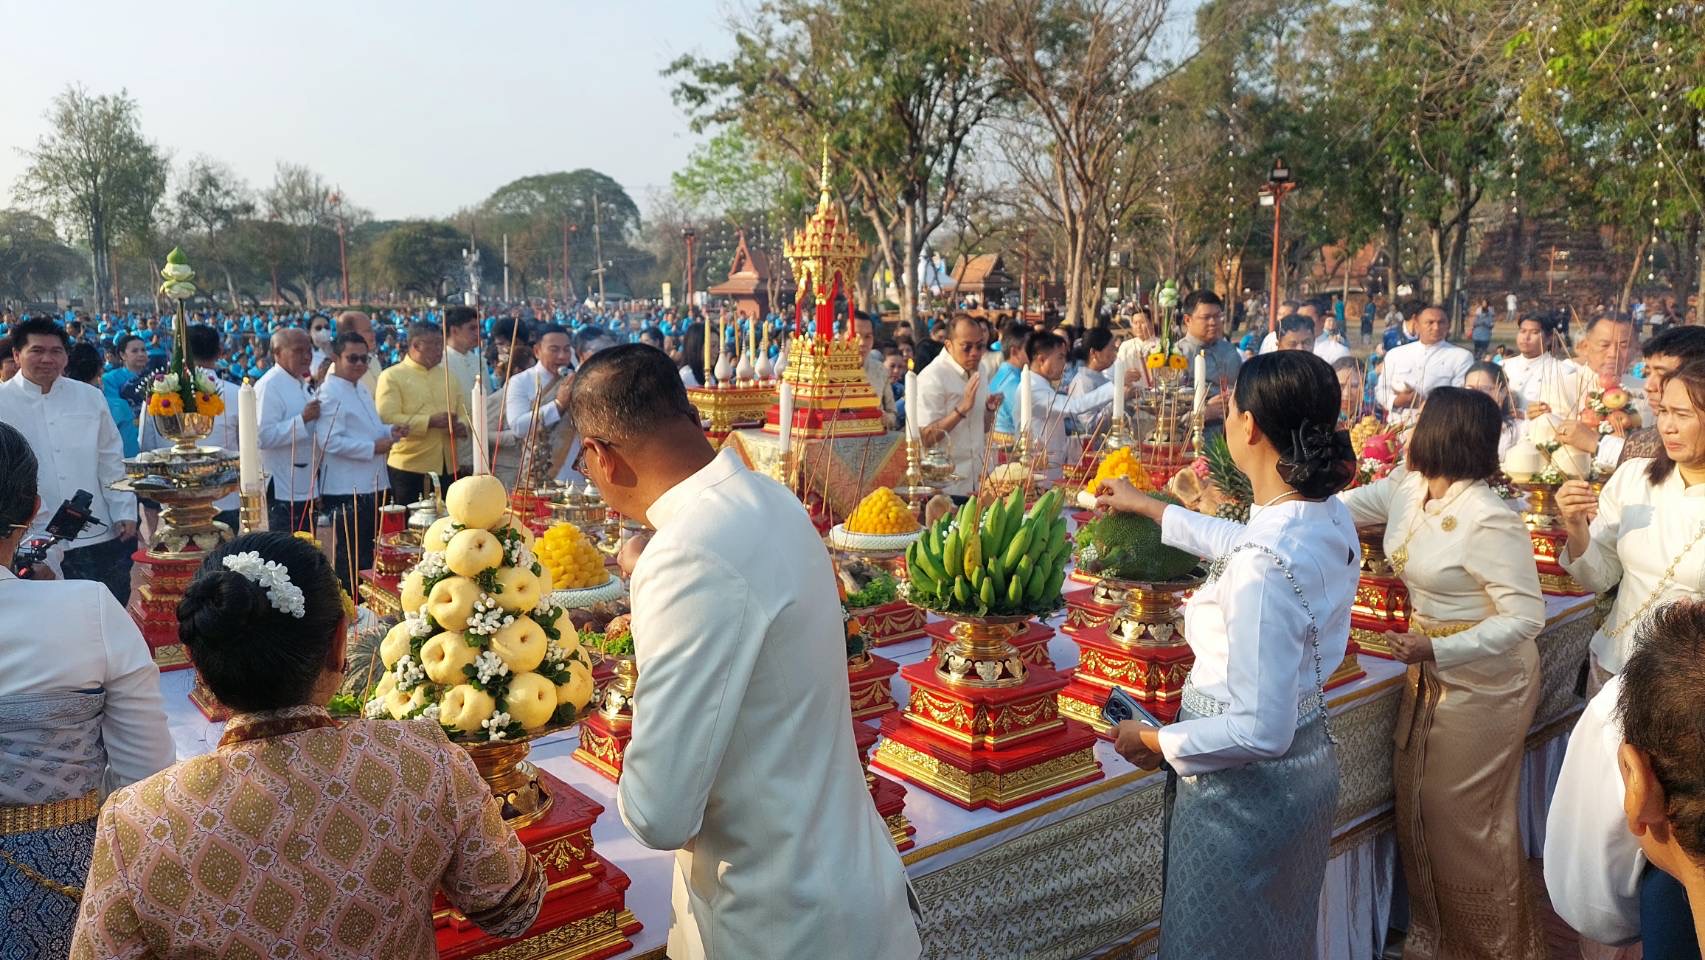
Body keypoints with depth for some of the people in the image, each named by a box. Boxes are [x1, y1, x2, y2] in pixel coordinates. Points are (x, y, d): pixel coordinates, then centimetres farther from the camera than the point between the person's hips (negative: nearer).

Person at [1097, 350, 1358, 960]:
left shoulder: (1262, 565, -33)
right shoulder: (1329, 516, -5)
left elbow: (1259, 731, -31)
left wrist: (1156, 742, -16)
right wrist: (1147, 507, 28)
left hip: (1247, 789, -8)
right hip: (1307, 763, 8)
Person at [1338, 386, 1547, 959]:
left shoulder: (1489, 522, -26)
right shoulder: (1406, 489, -3)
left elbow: (1526, 617, -23)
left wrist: (1437, 650, -31)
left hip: (1483, 680, -8)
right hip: (1432, 670, 8)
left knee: (1462, 817, 5)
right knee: (1417, 801, 16)